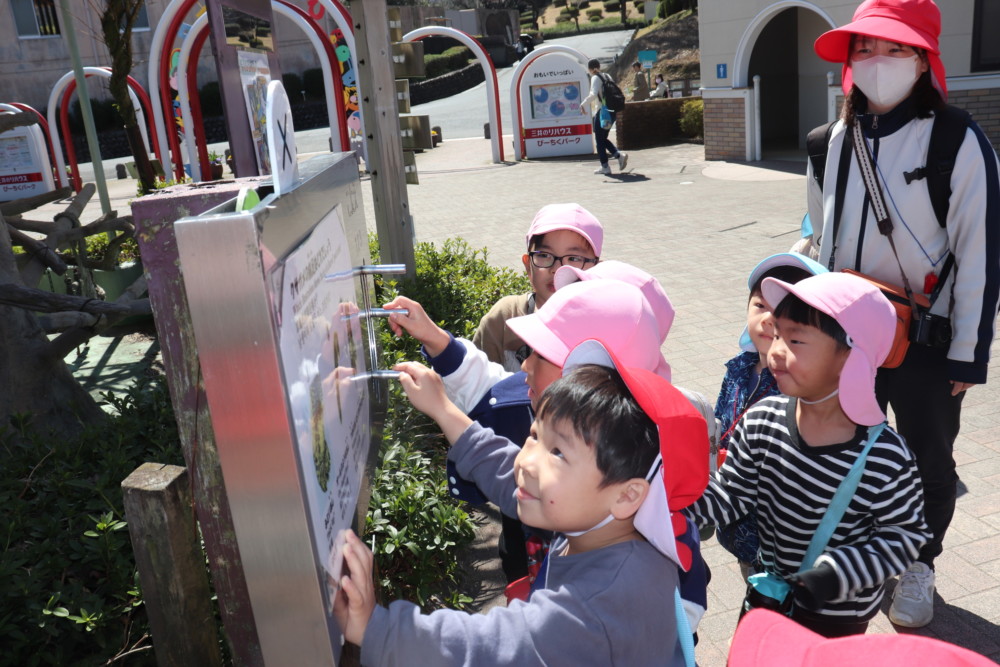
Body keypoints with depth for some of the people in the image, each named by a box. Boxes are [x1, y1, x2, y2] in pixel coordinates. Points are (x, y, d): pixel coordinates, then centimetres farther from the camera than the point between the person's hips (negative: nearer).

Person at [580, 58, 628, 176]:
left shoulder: (595, 78, -8)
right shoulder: (606, 77, 15)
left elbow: (594, 94, -23)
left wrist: (583, 104, -14)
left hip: (602, 112, -8)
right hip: (612, 111, 8)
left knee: (599, 140, 2)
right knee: (603, 138, 17)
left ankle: (605, 167, 1)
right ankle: (619, 155, 0)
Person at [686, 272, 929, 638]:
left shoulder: (885, 457, -27)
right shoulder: (761, 422, -17)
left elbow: (905, 535, -15)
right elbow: (729, 497, -9)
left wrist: (837, 573, -26)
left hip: (839, 614, -4)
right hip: (767, 593, 4)